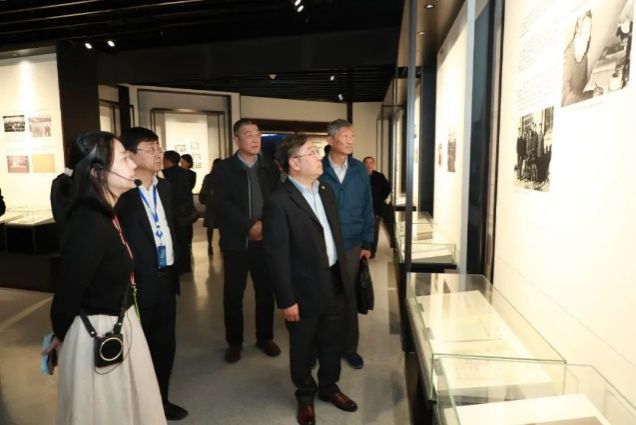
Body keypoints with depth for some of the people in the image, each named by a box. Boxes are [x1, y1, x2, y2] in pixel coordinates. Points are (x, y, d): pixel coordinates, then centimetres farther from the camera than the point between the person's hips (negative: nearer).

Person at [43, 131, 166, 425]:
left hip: (118, 325, 9)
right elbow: (68, 290, -21)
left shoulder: (106, 215, 3)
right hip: (99, 335, -8)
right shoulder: (90, 224, -28)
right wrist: (61, 335, -4)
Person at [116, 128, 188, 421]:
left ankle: (161, 399, 38)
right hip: (138, 282, -6)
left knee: (165, 343, 18)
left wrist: (174, 269, 12)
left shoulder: (165, 187, 7)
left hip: (165, 278, 7)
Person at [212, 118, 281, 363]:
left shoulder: (270, 167, 7)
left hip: (265, 240, 2)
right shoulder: (223, 169, -1)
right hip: (236, 241, -2)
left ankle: (265, 337, 28)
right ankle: (234, 342, 24)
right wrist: (250, 226, -18)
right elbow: (222, 204, -11)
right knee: (233, 295, 7)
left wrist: (265, 225, -13)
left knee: (266, 292, 10)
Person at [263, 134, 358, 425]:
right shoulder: (279, 202, -19)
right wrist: (287, 300, -16)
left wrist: (344, 276, 12)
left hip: (335, 282, 6)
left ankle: (329, 387, 44)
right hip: (306, 289, -6)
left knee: (332, 342, 21)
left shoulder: (326, 191, 6)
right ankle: (305, 396, 38)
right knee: (303, 348, 15)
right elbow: (277, 256, -18)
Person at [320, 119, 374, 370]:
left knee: (349, 297, 14)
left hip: (351, 245, 3)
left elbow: (367, 208, 5)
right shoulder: (318, 169, -9)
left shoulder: (359, 170, 1)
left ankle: (349, 347, 31)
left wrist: (367, 243, 3)